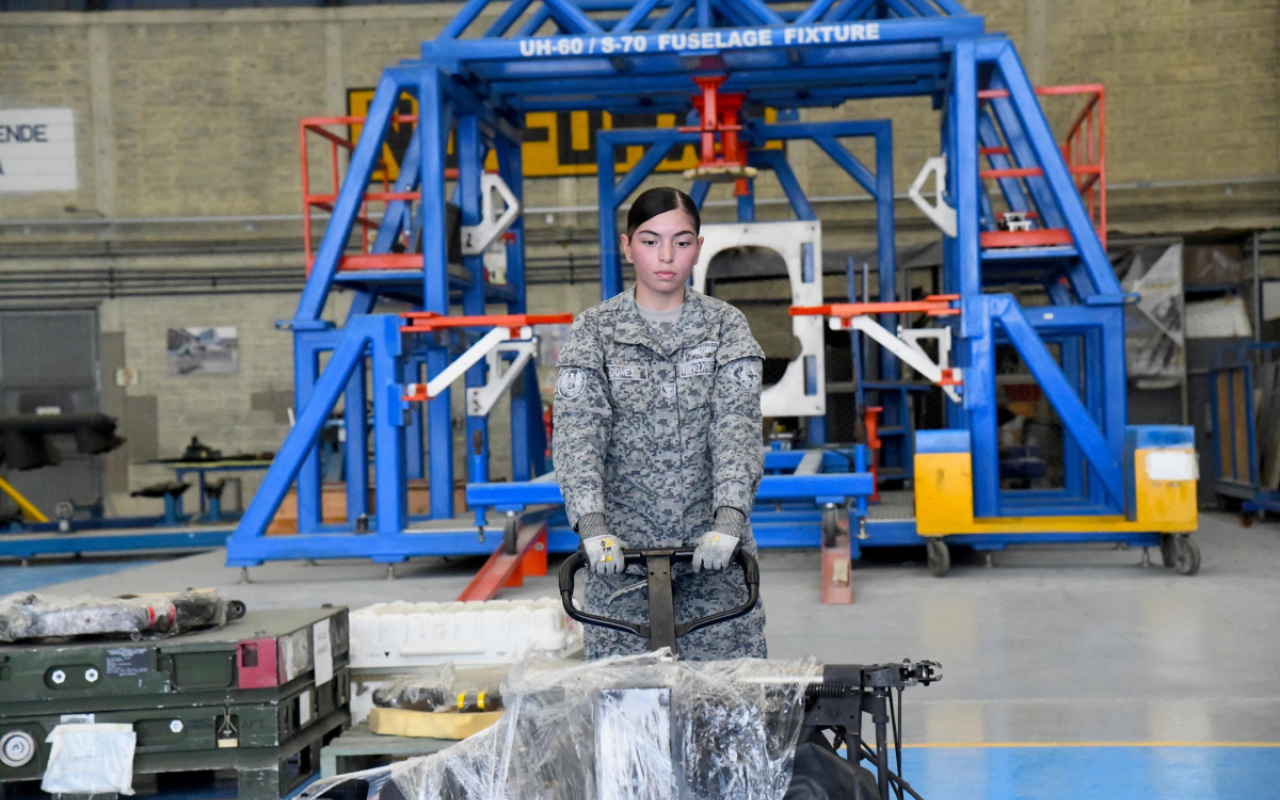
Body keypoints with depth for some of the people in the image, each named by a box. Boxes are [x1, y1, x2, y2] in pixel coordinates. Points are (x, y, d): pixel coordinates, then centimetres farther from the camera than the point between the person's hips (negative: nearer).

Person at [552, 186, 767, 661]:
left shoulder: (726, 327, 5)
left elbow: (737, 424, -6)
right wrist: (591, 524, -23)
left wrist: (728, 519, -21)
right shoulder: (595, 330, 3)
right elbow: (577, 429, -8)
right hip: (620, 546, 0)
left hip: (712, 548, 1)